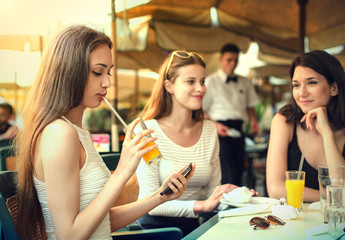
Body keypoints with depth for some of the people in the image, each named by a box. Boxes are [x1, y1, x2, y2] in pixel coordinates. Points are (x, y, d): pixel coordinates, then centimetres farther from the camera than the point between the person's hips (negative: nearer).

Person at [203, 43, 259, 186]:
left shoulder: (245, 83, 17)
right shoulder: (211, 81, 3)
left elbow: (250, 106, 24)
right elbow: (200, 110, -1)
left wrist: (253, 120, 2)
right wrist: (215, 125, -16)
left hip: (238, 129, 5)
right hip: (220, 129, -5)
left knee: (239, 170, 3)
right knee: (229, 174, -16)